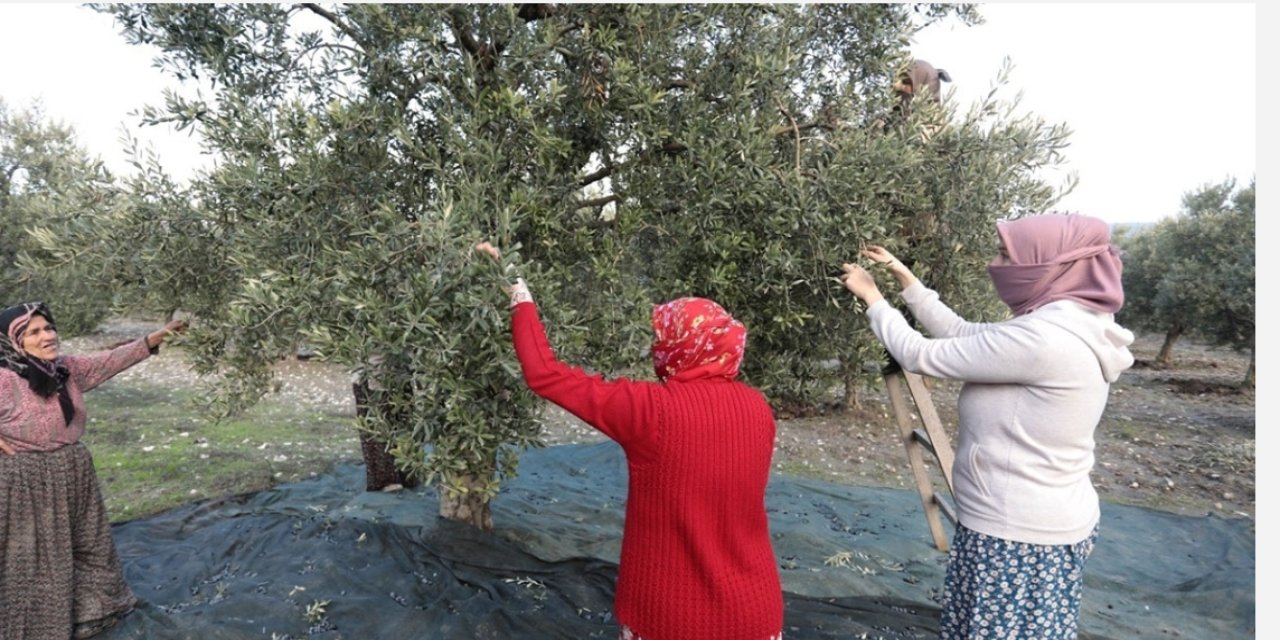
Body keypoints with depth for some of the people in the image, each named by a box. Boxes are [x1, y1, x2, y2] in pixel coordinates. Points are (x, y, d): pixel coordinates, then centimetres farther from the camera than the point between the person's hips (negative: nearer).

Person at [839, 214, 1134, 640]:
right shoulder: (1068, 328, 5)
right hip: (1043, 522, 9)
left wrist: (873, 298, -5)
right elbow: (963, 334, 11)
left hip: (1018, 537, -9)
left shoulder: (1042, 338, -26)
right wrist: (906, 280, 10)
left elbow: (922, 356, -19)